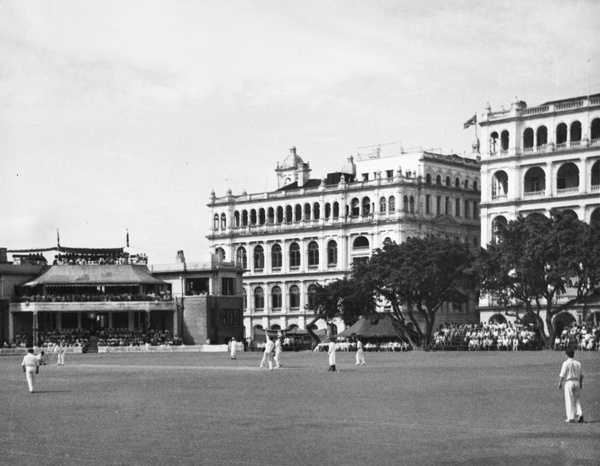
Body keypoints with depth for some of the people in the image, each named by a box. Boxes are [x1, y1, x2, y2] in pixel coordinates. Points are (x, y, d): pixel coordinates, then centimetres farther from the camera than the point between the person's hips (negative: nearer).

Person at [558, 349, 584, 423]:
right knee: (577, 400, 14)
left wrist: (559, 383, -4)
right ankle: (580, 414, -4)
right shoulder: (578, 363, 10)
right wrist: (581, 383, 22)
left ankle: (571, 418, -2)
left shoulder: (566, 363, -7)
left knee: (569, 400, -1)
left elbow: (562, 375, -11)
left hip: (569, 383, -5)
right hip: (577, 382, 5)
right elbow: (581, 375, 13)